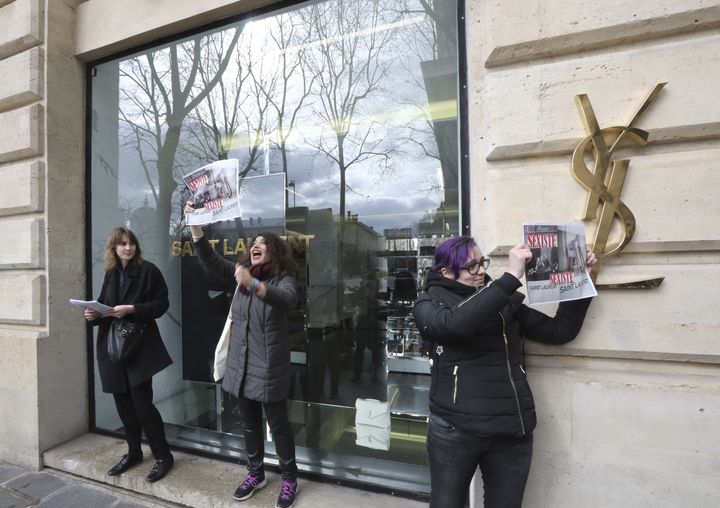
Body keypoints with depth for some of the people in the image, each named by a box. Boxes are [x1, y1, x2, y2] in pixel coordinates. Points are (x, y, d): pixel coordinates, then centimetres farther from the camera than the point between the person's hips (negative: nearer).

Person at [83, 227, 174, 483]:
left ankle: (164, 456, 11)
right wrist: (92, 314, -4)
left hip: (140, 345, -6)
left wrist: (132, 309, -21)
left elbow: (162, 303, -11)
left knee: (142, 402, -5)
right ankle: (134, 452, 31)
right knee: (123, 402, 13)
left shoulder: (148, 270, -6)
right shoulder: (110, 274, 12)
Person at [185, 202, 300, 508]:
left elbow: (288, 300, -32)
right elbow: (210, 261, -3)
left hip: (269, 367, -5)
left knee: (278, 425, 6)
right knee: (250, 425, 19)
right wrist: (195, 225, -13)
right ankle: (255, 474, 38)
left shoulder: (284, 278, -10)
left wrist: (253, 284, -47)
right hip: (240, 365, 6)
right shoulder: (241, 273, 8)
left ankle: (289, 480, 25)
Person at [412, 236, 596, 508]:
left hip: (513, 431, 3)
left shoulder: (505, 301, 9)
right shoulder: (429, 304, -2)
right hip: (455, 430, -3)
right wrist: (511, 276, -24)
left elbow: (560, 330, 12)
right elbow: (455, 322, -25)